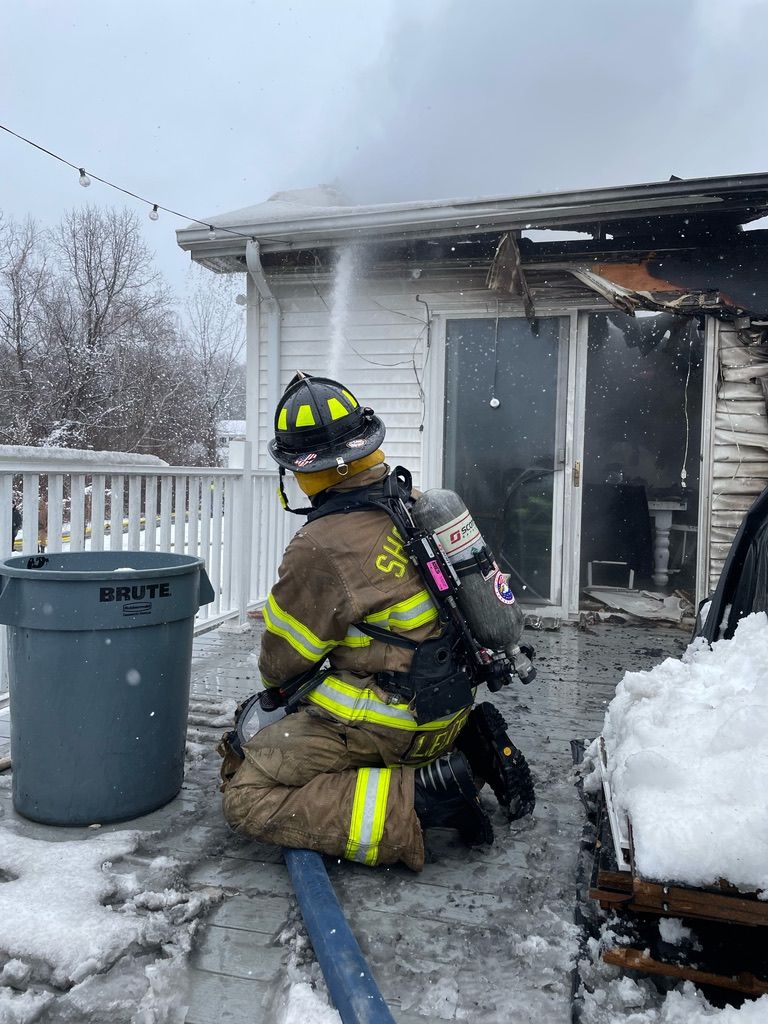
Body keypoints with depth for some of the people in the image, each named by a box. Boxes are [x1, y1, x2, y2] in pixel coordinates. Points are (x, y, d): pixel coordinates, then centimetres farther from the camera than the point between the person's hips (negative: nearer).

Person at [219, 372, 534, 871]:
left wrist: (276, 686, 17)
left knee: (248, 796, -4)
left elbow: (285, 653, -7)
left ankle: (418, 802, -12)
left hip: (390, 720, -8)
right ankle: (466, 744, 15)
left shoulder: (323, 547, -23)